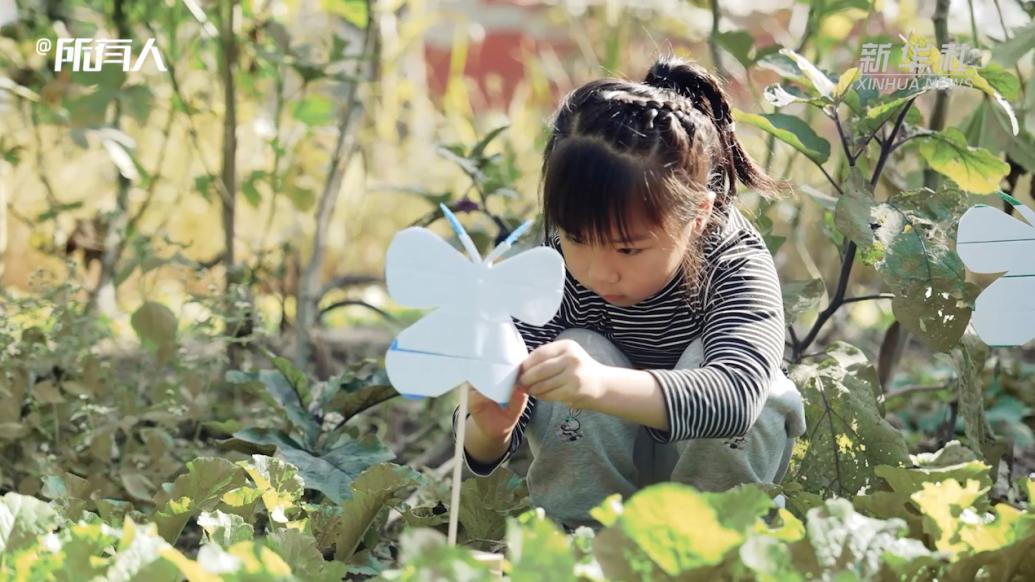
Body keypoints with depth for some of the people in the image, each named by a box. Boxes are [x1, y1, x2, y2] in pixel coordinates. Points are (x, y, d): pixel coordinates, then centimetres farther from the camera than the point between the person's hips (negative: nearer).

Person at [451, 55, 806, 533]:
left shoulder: (738, 267, -29)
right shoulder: (557, 269, -22)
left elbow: (734, 396, -50)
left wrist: (603, 385, -67)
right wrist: (489, 431, -48)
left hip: (710, 462, -1)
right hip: (602, 482, 1)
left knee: (708, 361, -31)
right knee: (580, 350, -27)